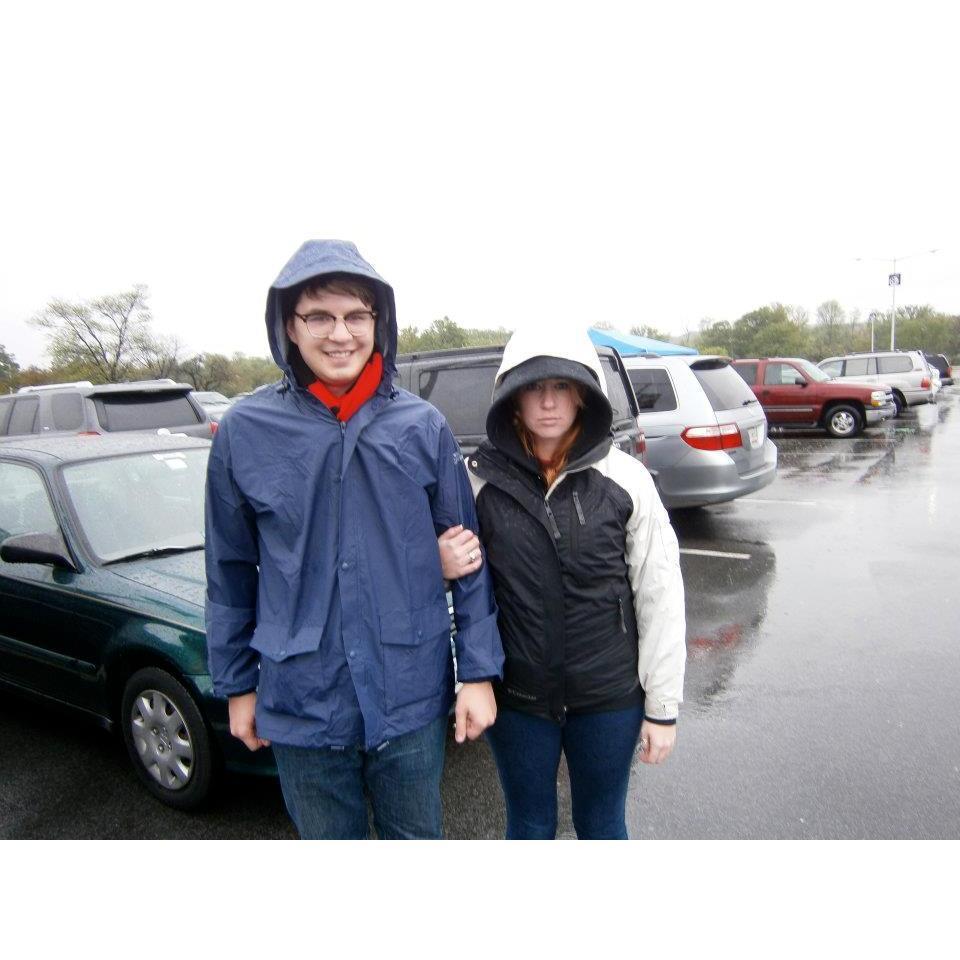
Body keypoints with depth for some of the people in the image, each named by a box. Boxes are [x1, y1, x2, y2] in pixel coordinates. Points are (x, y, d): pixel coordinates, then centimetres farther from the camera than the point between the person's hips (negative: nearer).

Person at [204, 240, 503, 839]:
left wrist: (479, 671, -1)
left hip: (413, 697, 0)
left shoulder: (423, 426, -7)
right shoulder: (245, 432, -7)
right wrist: (236, 684, 8)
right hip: (301, 702, 0)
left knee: (416, 836, 22)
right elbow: (230, 571, 3)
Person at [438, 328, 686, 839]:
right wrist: (441, 567, -19)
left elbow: (660, 597, -4)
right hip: (516, 697, 0)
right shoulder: (478, 478, -9)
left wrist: (662, 706, -2)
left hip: (610, 698, 0)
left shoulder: (624, 477, -9)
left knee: (602, 823, 22)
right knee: (530, 825, 21)